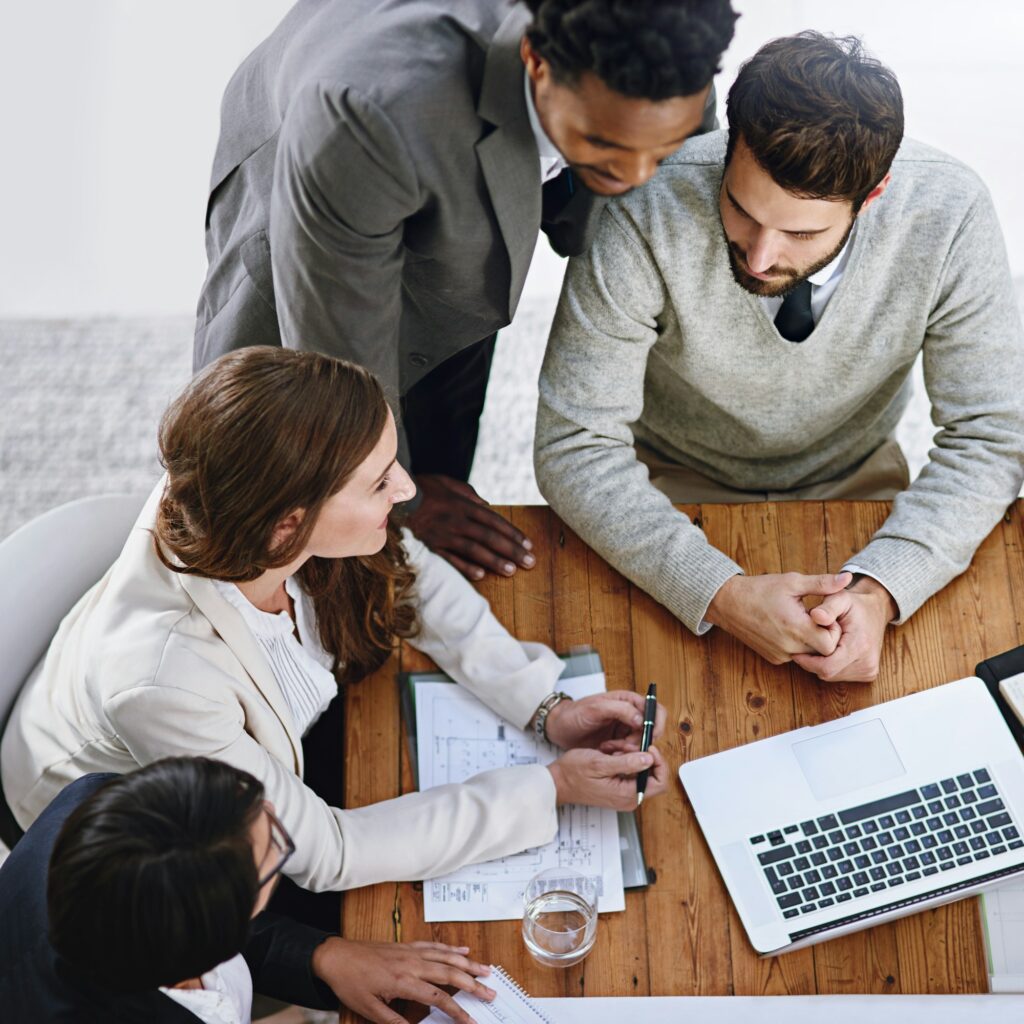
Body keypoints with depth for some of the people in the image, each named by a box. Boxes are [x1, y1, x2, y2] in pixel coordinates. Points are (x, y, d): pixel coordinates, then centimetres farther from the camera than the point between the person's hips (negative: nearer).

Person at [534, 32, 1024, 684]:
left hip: (852, 484, 2)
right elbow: (575, 449, -25)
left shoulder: (948, 215, -25)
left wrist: (882, 589, -34)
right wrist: (721, 593, -38)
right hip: (673, 492, -2)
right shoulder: (647, 215, -30)